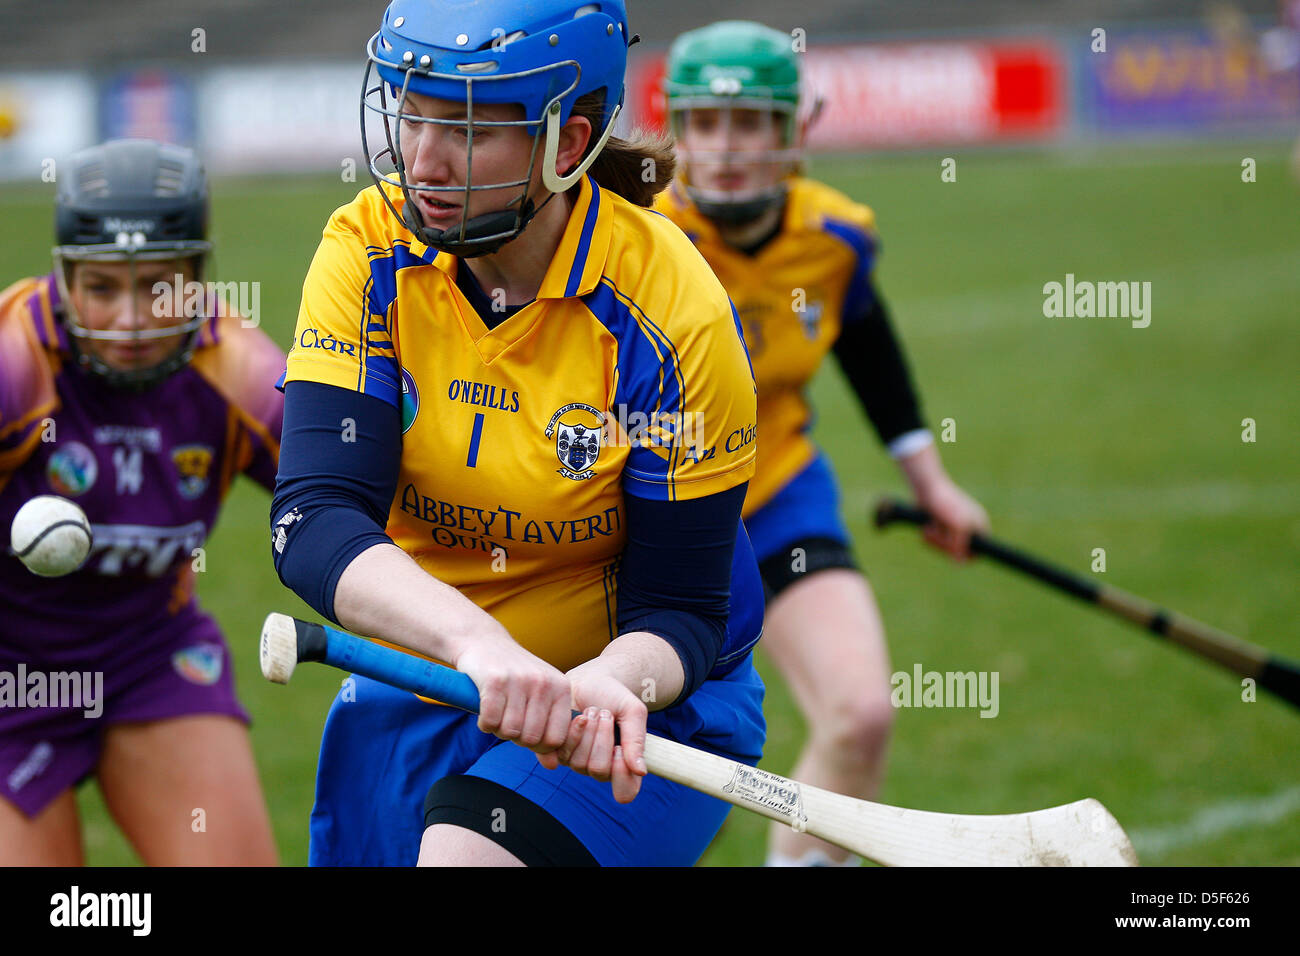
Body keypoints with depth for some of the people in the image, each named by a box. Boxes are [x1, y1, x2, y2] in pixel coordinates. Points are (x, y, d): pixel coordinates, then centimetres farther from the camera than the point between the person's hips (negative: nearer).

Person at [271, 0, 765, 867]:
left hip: (642, 711, -4)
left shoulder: (667, 309, -20)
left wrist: (606, 684, -41)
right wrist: (477, 643, -44)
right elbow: (312, 521, -25)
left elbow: (679, 610, -16)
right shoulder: (370, 251, -12)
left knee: (463, 853, -29)